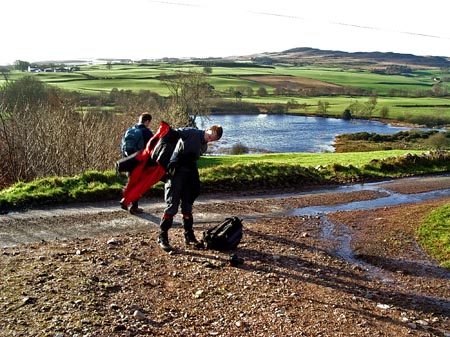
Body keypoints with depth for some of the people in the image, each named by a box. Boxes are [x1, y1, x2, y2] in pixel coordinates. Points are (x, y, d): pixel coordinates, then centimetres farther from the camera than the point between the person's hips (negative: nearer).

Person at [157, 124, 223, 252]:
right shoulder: (192, 132, -7)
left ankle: (189, 236, 23)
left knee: (187, 207, 13)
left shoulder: (204, 147, 14)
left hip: (189, 174, 7)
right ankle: (162, 237, 2)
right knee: (172, 206, -8)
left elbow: (193, 158, 9)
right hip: (176, 171, -7)